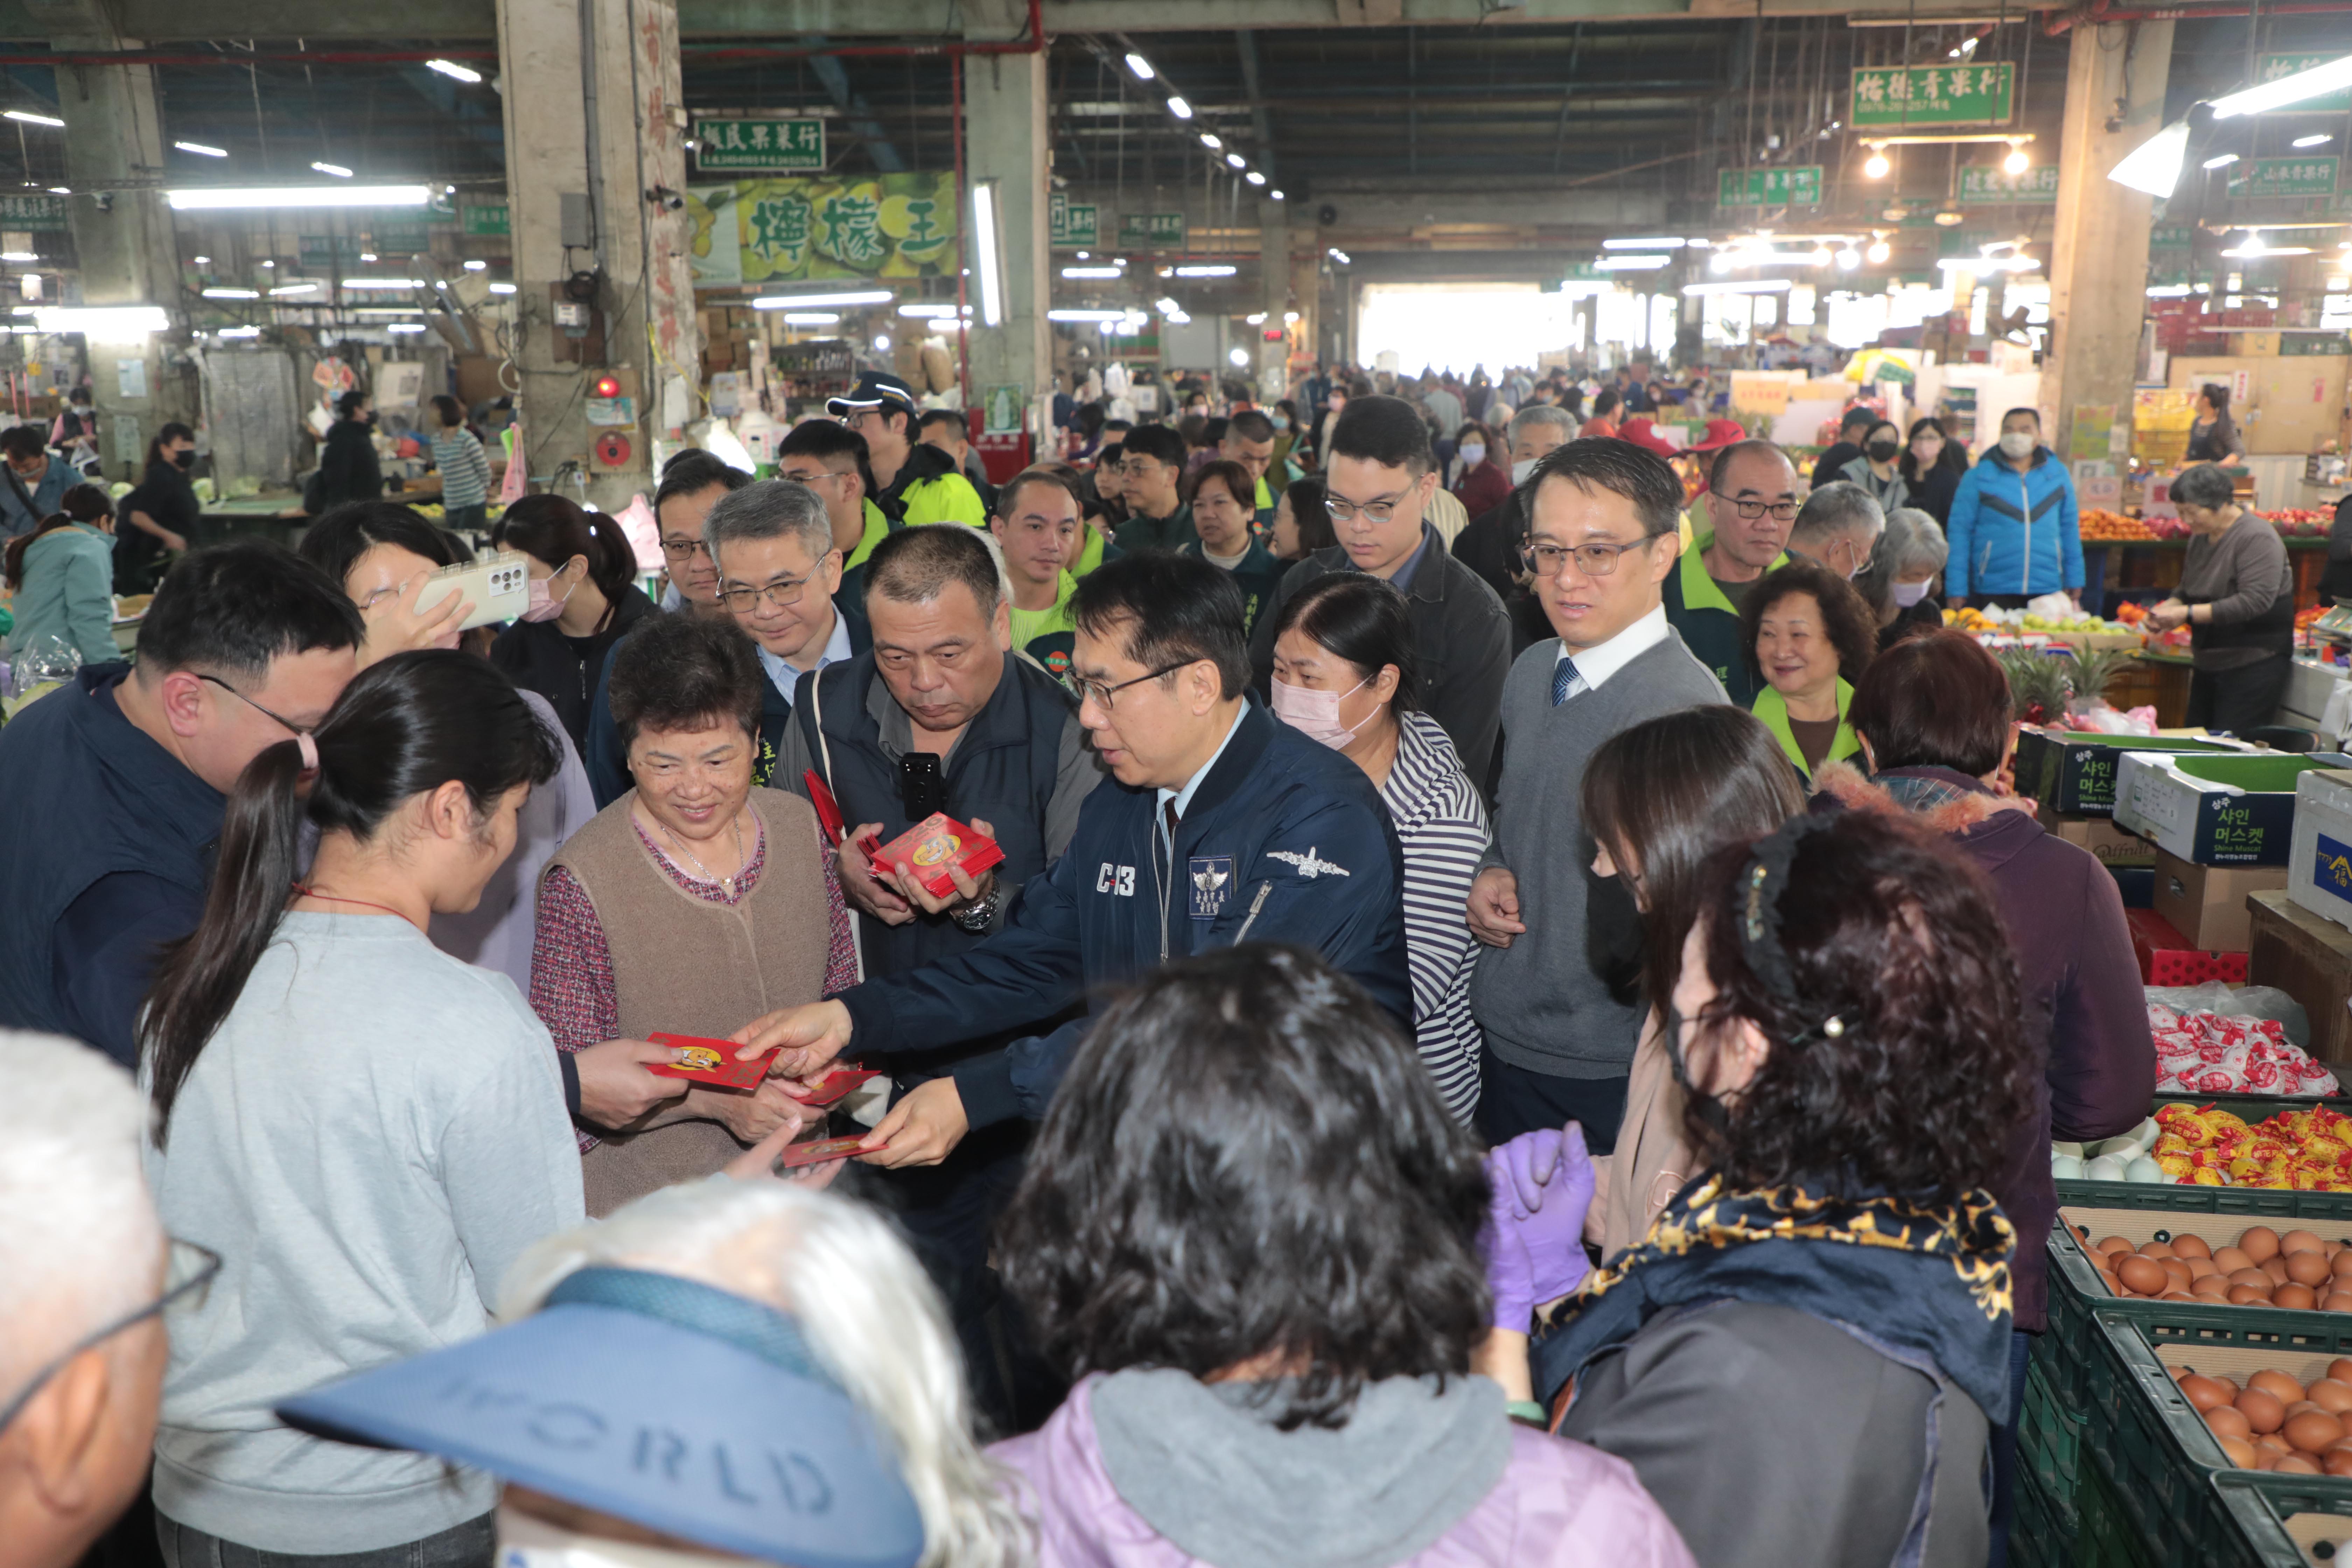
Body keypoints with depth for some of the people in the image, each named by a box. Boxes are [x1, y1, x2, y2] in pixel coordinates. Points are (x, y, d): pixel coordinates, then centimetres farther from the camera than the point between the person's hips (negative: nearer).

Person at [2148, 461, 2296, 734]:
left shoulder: (2258, 538, -16)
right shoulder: (2200, 538, 10)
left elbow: (2255, 601, -25)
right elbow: (2187, 590, 21)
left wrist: (2188, 614, -26)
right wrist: (2168, 608, -3)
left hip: (2253, 666, -8)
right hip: (2209, 663, 8)